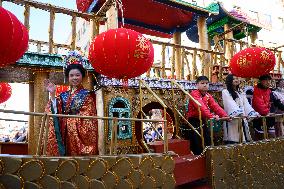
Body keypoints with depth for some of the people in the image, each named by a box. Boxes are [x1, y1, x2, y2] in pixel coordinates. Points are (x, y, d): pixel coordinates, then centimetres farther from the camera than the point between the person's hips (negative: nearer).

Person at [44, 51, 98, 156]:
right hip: (66, 134, 3)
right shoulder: (63, 96, 13)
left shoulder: (88, 95, 1)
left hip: (81, 132, -3)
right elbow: (56, 112, 0)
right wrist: (52, 94, -5)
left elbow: (88, 118, -4)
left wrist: (71, 118, -8)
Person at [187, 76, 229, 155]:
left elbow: (215, 106, -2)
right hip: (194, 121, -8)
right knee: (198, 143, -8)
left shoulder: (208, 96, 10)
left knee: (208, 141, 13)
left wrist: (225, 115, -16)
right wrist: (211, 116, -42)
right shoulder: (194, 94, -14)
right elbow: (201, 106, -30)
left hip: (203, 120, 8)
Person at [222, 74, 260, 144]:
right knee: (233, 142, -9)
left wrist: (254, 113, -3)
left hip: (242, 119, 6)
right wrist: (240, 113, -26)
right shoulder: (225, 92, -1)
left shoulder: (241, 93, 21)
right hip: (232, 120, -6)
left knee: (243, 140, 1)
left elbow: (246, 104, 12)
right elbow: (231, 105, -14)